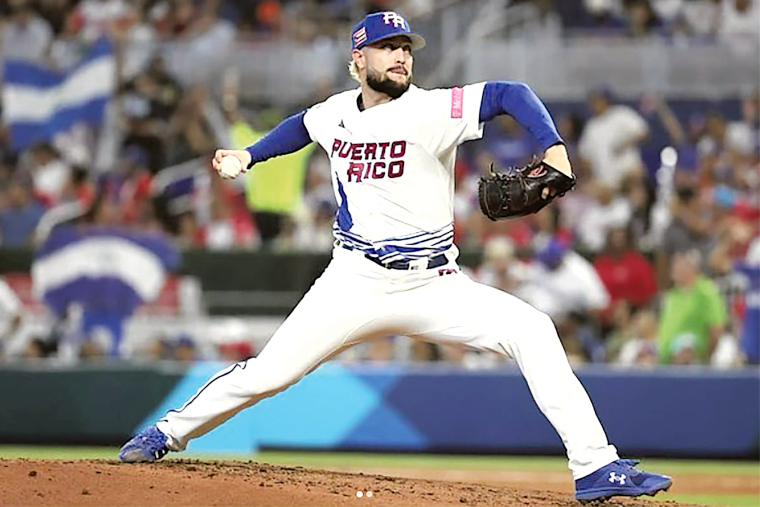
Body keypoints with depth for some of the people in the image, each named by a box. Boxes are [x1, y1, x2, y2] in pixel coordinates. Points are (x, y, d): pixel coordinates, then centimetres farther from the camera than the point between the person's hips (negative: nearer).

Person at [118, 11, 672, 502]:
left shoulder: (430, 111, -10)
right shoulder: (334, 114, 4)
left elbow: (511, 93, -19)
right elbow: (301, 126, 29)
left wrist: (553, 147, -33)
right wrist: (250, 154, 19)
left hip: (433, 285, -2)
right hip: (355, 283, 2)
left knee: (531, 330, -22)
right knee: (268, 373, -4)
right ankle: (170, 433, 21)